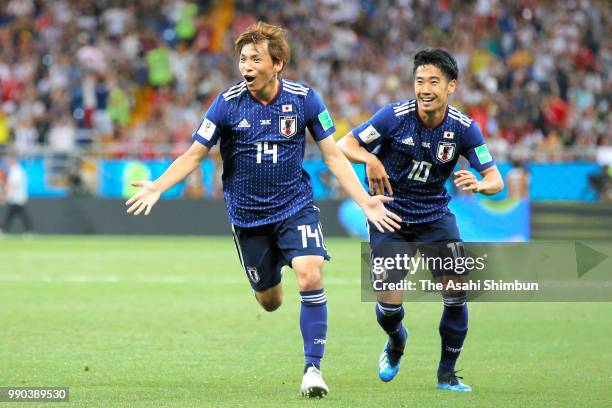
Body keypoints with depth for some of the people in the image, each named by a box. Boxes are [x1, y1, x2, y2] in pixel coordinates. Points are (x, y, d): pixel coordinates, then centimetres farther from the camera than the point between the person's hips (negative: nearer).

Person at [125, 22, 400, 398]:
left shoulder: (304, 98, -10)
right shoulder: (228, 103, -11)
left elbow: (334, 156, -4)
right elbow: (194, 155, -4)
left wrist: (365, 201, -12)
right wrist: (156, 187, -18)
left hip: (296, 205, -1)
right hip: (248, 214, 1)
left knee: (310, 279, -22)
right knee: (269, 302, 9)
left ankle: (313, 369, -11)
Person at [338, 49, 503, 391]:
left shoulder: (464, 128, -12)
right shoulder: (395, 116, -17)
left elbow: (496, 180, -11)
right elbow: (344, 145, -13)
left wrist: (478, 184, -35)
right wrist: (370, 159, -34)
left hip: (435, 215, 2)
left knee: (457, 288, -15)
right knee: (389, 305, -10)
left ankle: (447, 373, 5)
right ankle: (396, 343, 28)